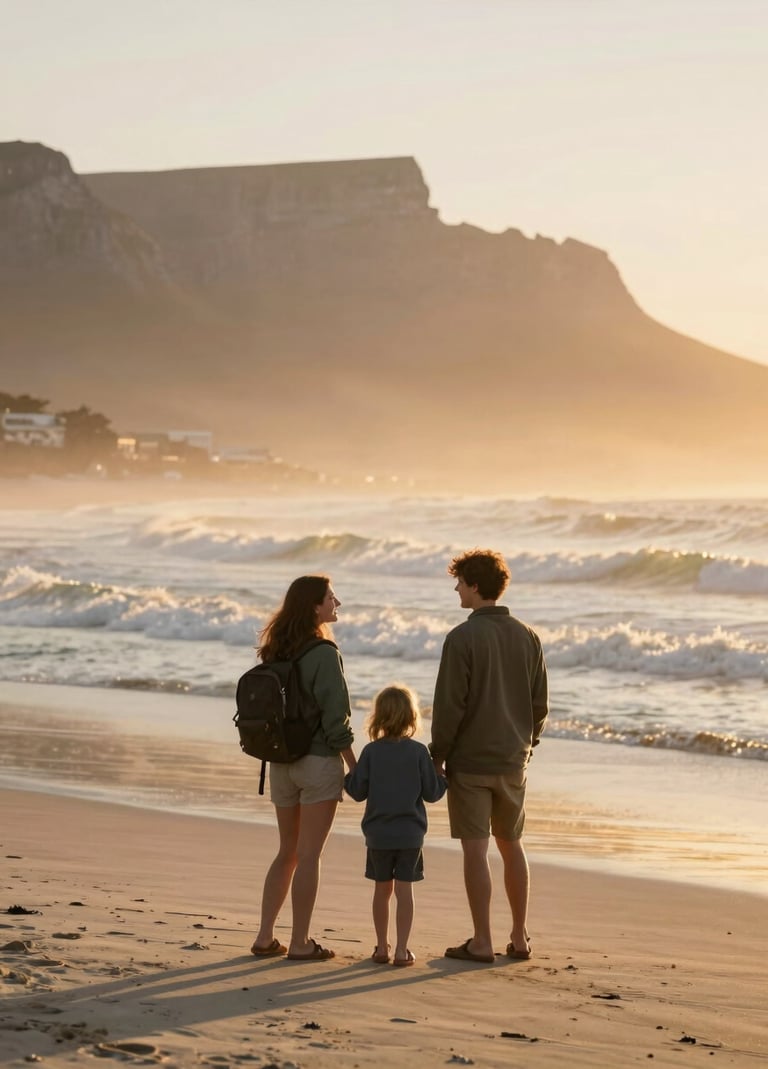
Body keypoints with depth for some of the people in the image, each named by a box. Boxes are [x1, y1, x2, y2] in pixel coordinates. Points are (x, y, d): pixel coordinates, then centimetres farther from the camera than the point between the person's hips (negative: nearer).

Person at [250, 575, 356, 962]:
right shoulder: (324, 654, -15)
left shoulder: (276, 652, 6)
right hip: (319, 760, -7)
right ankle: (300, 943, 4)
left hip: (281, 762, 7)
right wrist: (355, 768, -8)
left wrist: (277, 751, 17)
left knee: (287, 852, 16)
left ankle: (265, 937, 15)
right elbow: (334, 717, -16)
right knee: (309, 855, 0)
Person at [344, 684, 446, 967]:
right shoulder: (419, 752, -8)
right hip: (410, 834, -1)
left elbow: (358, 791, -2)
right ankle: (401, 950, -2)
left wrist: (345, 777, 17)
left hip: (378, 834, 1)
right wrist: (444, 777, 16)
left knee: (382, 890, 12)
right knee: (404, 890, 1)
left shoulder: (371, 752, -6)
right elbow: (431, 792, -4)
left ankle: (382, 947, 18)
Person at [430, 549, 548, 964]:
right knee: (511, 845, 16)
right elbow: (540, 703, 9)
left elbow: (449, 706, -14)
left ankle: (481, 942, 1)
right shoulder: (527, 637, 5)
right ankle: (519, 937, 19)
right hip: (513, 760, 6)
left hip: (470, 760, -6)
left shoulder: (462, 638, -14)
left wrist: (437, 756, -5)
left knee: (475, 849, -1)